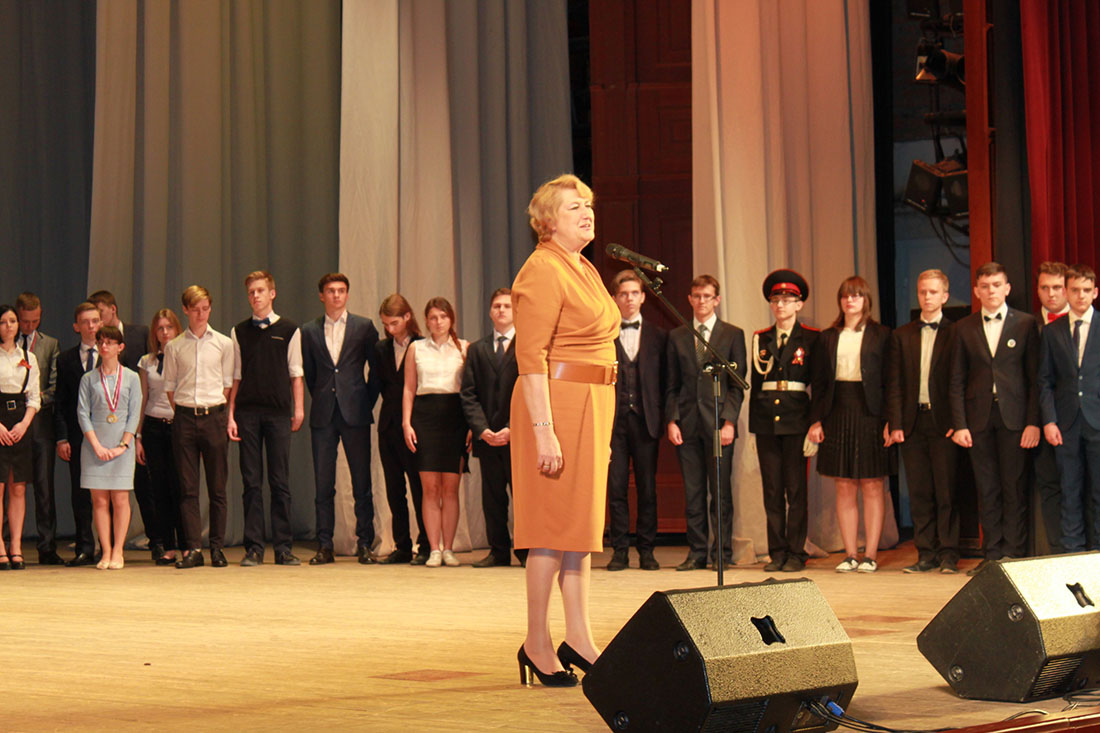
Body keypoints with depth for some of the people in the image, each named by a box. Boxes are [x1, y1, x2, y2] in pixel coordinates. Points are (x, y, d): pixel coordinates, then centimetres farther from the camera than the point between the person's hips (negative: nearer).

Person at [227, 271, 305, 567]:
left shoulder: (289, 330, 7)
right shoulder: (239, 332, 10)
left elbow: (295, 373, 9)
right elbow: (235, 376, 11)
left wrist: (298, 409, 1)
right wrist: (231, 415, 4)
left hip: (278, 412, -1)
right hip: (247, 412, 1)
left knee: (280, 481, 0)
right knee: (251, 482, 1)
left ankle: (283, 547, 4)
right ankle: (253, 548, 4)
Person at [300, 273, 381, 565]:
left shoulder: (364, 327, 5)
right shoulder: (309, 331, 9)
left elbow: (376, 367, 8)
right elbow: (308, 373, 15)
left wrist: (367, 402, 5)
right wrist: (321, 401, 10)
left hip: (355, 413, -1)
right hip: (323, 416, 1)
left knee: (362, 483, 0)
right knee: (323, 483, 2)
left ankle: (365, 544, 6)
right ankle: (325, 546, 6)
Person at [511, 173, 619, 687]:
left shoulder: (585, 270, 18)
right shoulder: (542, 270, -12)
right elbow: (530, 356, -18)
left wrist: (603, 428, 20)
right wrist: (544, 430, -24)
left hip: (592, 404, 9)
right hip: (556, 401, -9)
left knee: (584, 520, 9)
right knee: (555, 523, -6)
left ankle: (577, 638, 14)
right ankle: (537, 643, 1)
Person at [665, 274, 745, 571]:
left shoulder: (733, 335, 6)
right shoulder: (676, 336, 13)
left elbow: (737, 383, 1)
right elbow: (672, 385, 12)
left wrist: (729, 421, -9)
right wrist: (672, 420, 0)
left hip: (718, 422, -2)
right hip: (687, 424, 2)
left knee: (720, 491, -1)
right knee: (692, 492, 3)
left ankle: (722, 552, 4)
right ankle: (697, 552, 8)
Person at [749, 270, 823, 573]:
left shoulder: (811, 338, 2)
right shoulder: (761, 339, 13)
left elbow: (818, 384, 0)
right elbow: (755, 385, 15)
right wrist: (752, 428, 10)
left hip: (796, 419, -3)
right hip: (766, 420, 4)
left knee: (796, 489, -2)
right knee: (772, 490, 4)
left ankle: (796, 553, 3)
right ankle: (776, 553, 9)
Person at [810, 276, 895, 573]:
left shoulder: (880, 334, 2)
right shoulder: (828, 337, 12)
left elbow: (889, 380, -1)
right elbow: (820, 382, 12)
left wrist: (890, 420, -9)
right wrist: (816, 420, 2)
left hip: (870, 413, -3)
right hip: (838, 413, 3)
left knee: (873, 486, 0)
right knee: (844, 488, 4)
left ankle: (871, 554, 3)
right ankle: (850, 554, 8)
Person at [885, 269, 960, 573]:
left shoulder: (956, 333, 3)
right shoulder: (902, 336, 13)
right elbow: (894, 385, 8)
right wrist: (895, 424, -1)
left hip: (944, 423, -3)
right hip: (912, 422, 3)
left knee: (946, 491, -3)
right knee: (919, 493, 5)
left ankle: (948, 554, 2)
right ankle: (927, 554, 11)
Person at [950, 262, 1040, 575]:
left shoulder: (1025, 324, 4)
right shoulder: (964, 328, 9)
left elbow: (1035, 376, 1)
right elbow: (957, 381, 8)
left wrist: (1033, 422, -7)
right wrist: (960, 424, -1)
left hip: (1013, 417, -2)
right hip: (979, 417, 2)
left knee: (1014, 488, -2)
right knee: (986, 490, 4)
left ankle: (1014, 554, 3)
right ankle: (991, 554, 9)